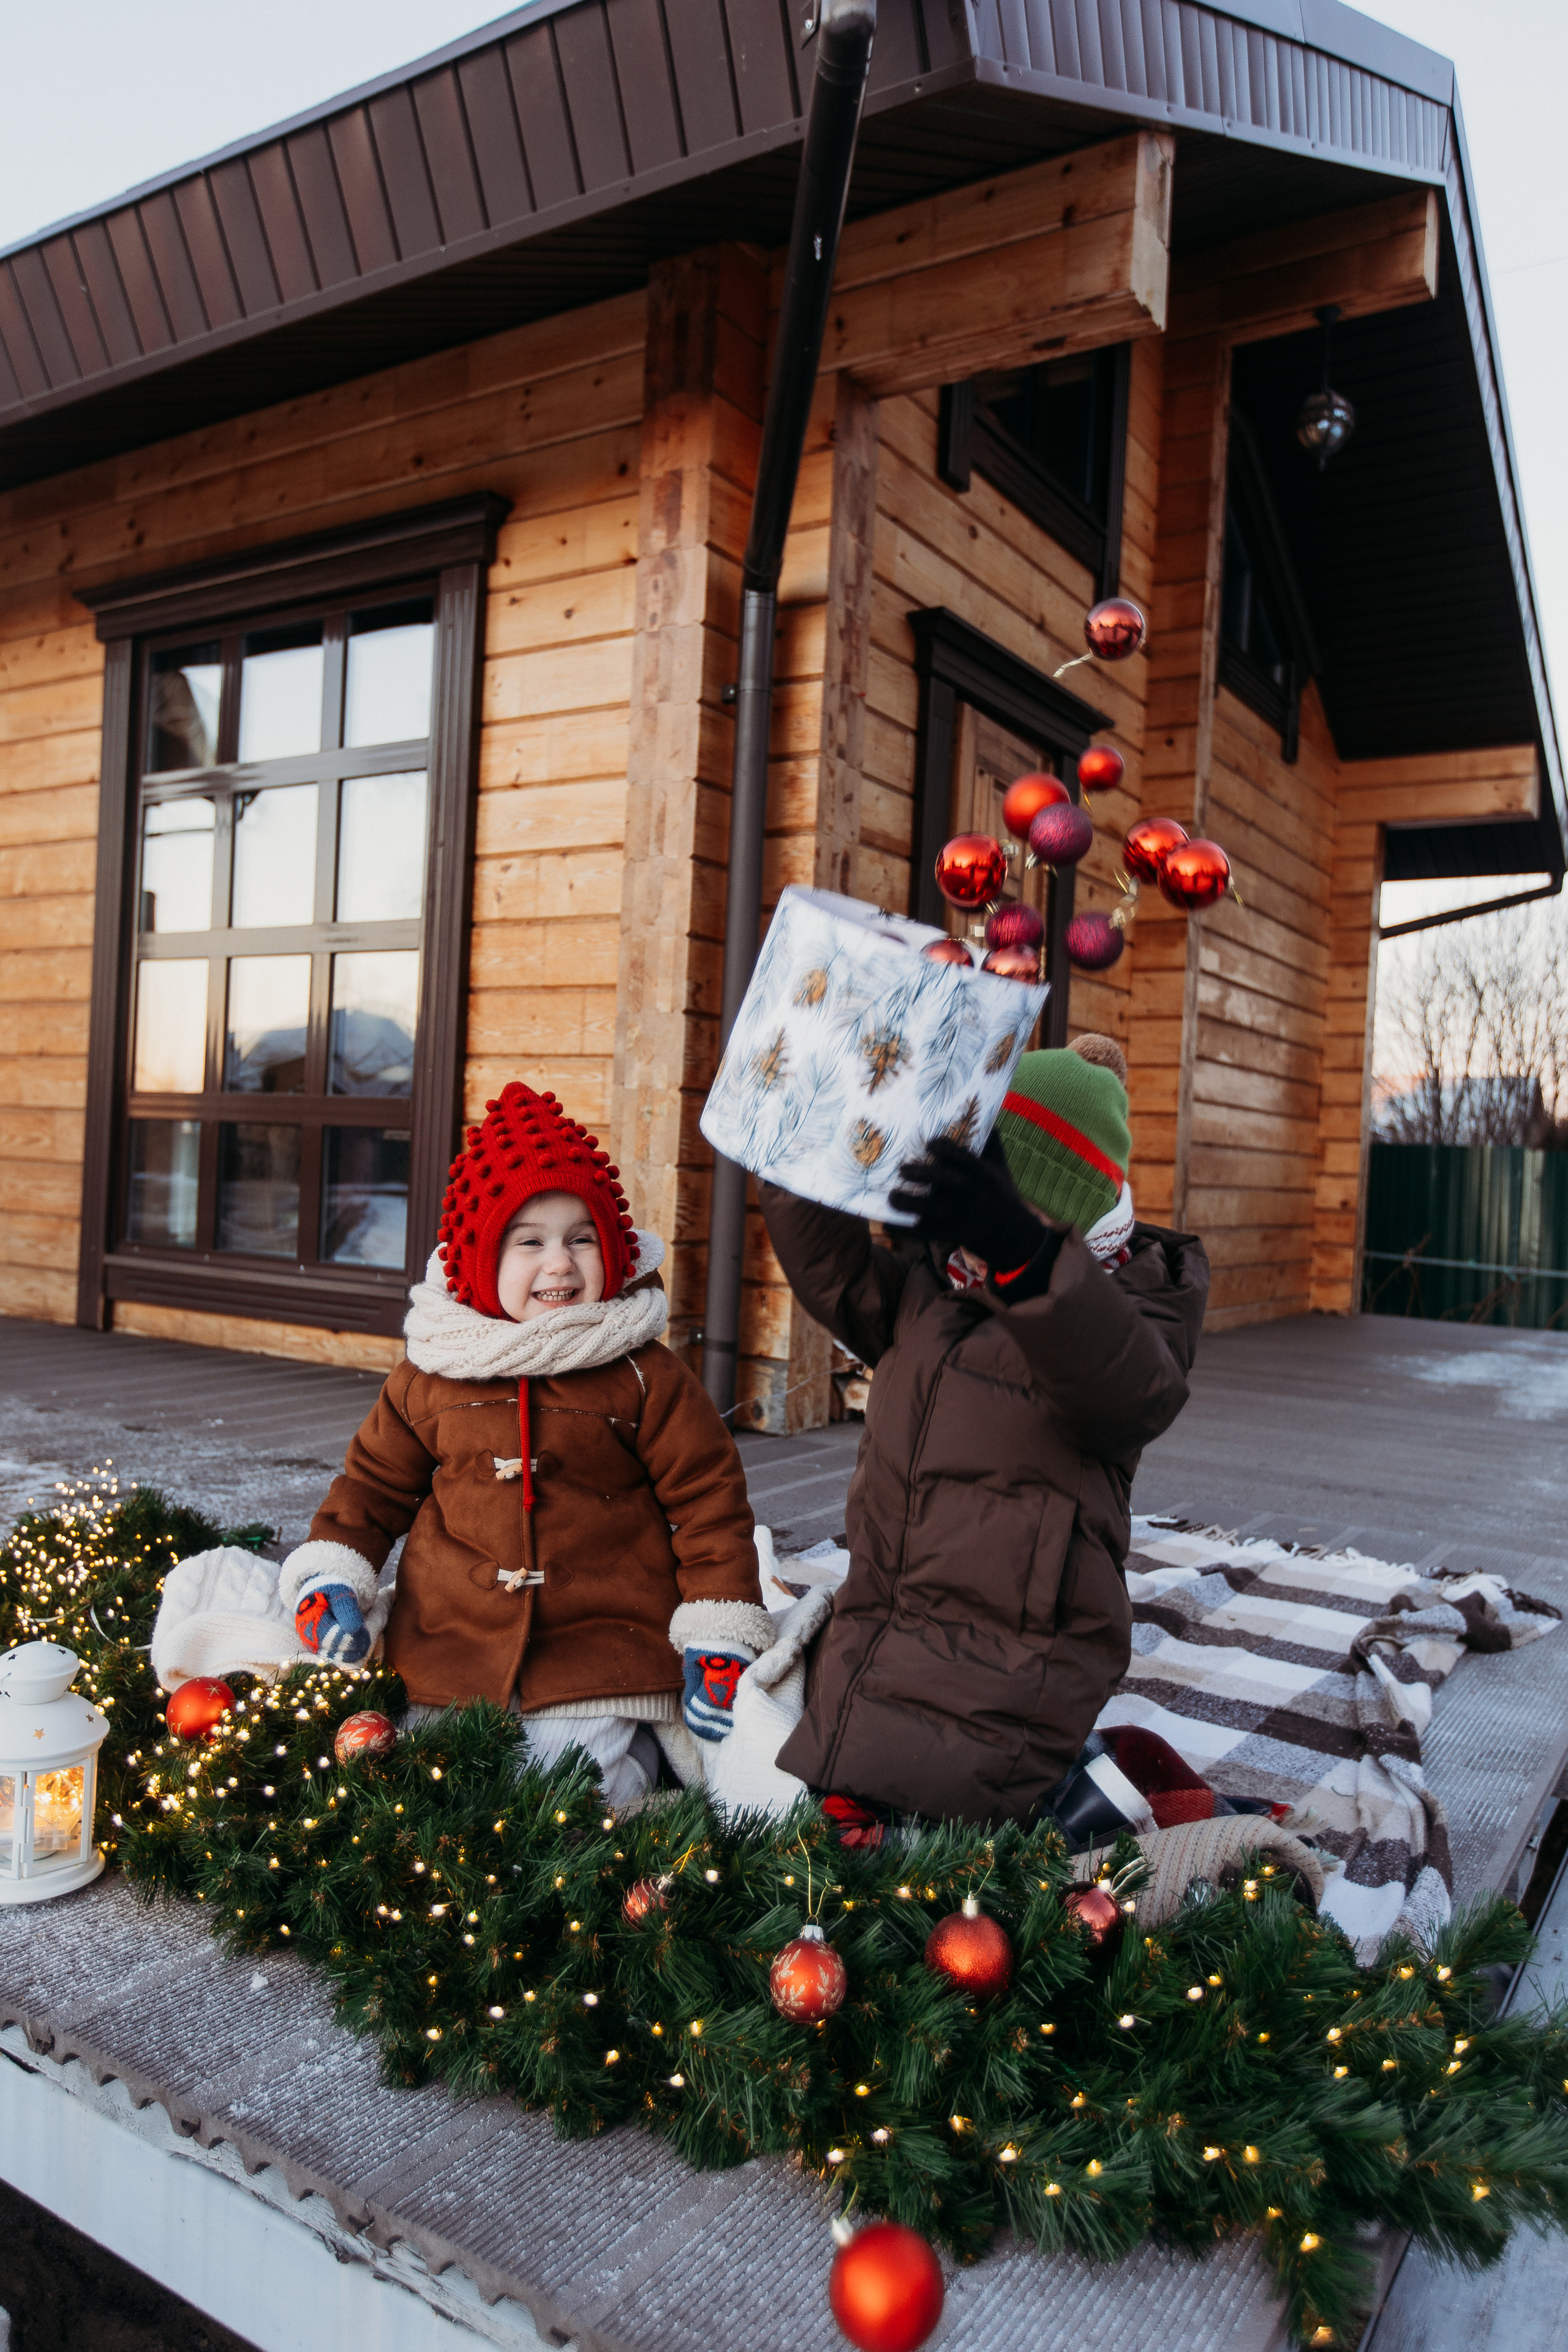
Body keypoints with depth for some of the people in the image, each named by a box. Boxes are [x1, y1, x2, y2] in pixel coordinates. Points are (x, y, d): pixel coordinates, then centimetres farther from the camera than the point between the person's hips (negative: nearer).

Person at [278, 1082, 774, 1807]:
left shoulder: (644, 1376, -5)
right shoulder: (430, 1378, 1)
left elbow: (709, 1500, -2)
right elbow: (374, 1481, 14)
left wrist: (720, 1640, -6)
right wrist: (329, 1577, -1)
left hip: (602, 1649, -2)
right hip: (448, 1651, 3)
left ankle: (638, 1744, 19)